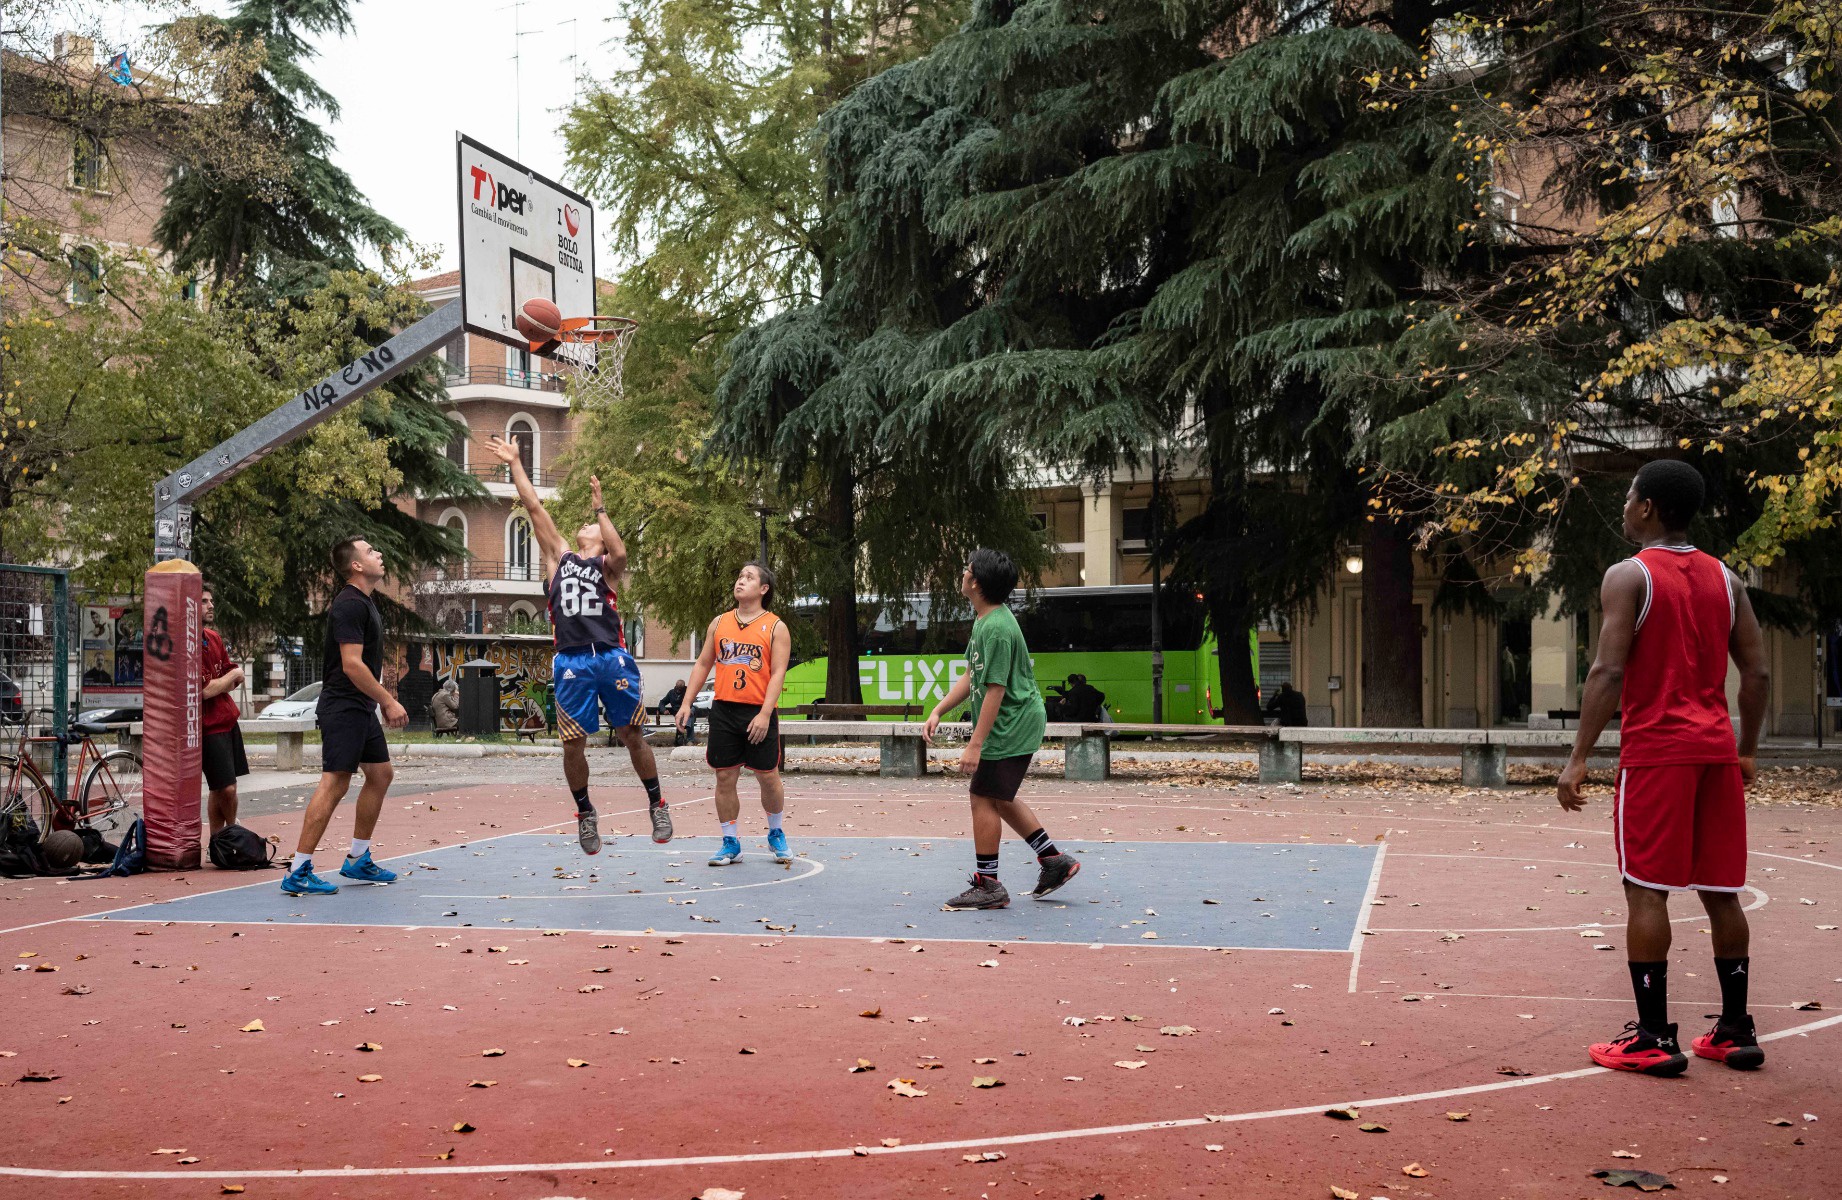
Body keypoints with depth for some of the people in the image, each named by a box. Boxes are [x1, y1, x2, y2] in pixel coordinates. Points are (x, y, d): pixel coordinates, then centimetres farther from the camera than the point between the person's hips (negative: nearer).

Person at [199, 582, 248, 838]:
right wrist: (233, 675, -3)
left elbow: (234, 681, 14)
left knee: (224, 788, 10)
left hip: (227, 719, 8)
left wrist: (217, 684, -8)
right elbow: (206, 690, -20)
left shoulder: (214, 637, 11)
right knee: (225, 789, -9)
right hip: (209, 725, -8)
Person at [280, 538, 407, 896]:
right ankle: (297, 872, -8)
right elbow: (351, 665, -23)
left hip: (361, 708, 11)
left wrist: (384, 700, 20)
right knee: (335, 783, -11)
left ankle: (358, 860, 22)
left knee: (381, 773, 13)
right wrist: (389, 701, -19)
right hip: (342, 708, -11)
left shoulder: (363, 602, 16)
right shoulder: (350, 605, -16)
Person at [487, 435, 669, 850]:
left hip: (612, 658, -2)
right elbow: (534, 507, 16)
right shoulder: (559, 557, 17)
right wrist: (515, 463, 15)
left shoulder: (606, 563, 9)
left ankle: (657, 805, 17)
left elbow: (620, 553, -16)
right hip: (572, 662, 2)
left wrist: (600, 507, -11)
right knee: (574, 744, 3)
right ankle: (585, 814, 21)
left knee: (632, 736, 4)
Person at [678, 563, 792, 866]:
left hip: (758, 714, -3)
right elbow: (703, 664, 15)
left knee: (768, 777, 4)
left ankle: (776, 834, 25)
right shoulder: (719, 623, 11)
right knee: (724, 778, 4)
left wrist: (764, 714, -18)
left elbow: (778, 673, -8)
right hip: (723, 710, 3)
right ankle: (730, 843, 14)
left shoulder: (775, 627, -1)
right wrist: (686, 702, 5)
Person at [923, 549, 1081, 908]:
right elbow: (970, 676, 18)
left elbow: (995, 690, -24)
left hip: (1010, 727, -11)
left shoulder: (997, 628, -23)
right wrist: (938, 711, 11)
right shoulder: (984, 620, 11)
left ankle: (987, 885, 4)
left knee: (983, 799, -4)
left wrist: (975, 744, -23)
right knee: (1000, 799, 18)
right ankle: (1053, 859, 25)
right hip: (1016, 726, 11)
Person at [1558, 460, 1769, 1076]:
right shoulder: (1724, 578, 12)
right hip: (1716, 748, 6)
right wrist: (1747, 750, 19)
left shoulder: (1628, 575, -7)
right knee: (1721, 891, 12)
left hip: (1655, 749, -6)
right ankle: (1735, 1031, 18)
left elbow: (1609, 671, -16)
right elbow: (1757, 671, 10)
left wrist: (1578, 757, -14)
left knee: (1646, 889, -2)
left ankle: (1654, 1038, -1)